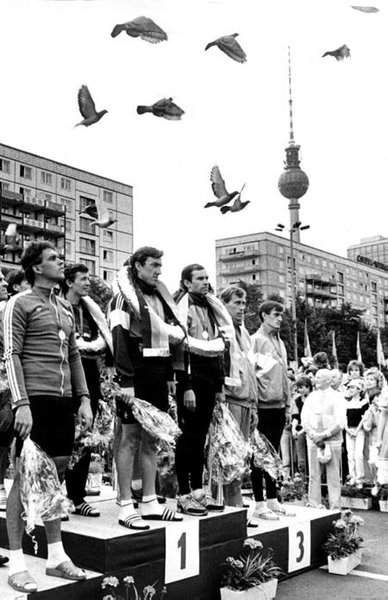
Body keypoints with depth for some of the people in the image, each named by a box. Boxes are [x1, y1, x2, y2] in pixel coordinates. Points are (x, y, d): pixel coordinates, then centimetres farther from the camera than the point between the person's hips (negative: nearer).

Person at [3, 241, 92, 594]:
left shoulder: (66, 307, 19)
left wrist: (84, 398, 13)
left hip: (63, 400, 7)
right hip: (35, 399, -7)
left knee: (55, 475, 11)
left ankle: (56, 555, 21)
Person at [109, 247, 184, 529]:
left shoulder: (160, 296, 18)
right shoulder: (124, 297, -6)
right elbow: (120, 340, -14)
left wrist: (170, 375, 16)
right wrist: (126, 381, -20)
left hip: (158, 375, 8)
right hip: (136, 375, -8)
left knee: (152, 438, 11)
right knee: (129, 437, -3)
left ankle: (150, 502, 19)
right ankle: (126, 506, 2)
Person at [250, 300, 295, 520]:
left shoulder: (280, 342, 17)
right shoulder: (255, 340, -6)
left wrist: (288, 405, 15)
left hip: (278, 406, 7)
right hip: (263, 405, -7)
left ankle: (273, 500, 19)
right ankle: (260, 504, 4)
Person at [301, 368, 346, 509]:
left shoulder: (336, 397, 0)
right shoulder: (311, 397, 11)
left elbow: (340, 422, -6)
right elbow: (304, 419, 8)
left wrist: (324, 435, -13)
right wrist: (313, 434, -7)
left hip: (332, 439, -3)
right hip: (313, 439, 3)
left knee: (333, 475, -1)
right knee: (314, 474, 2)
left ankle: (335, 507, 4)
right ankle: (314, 505, 8)